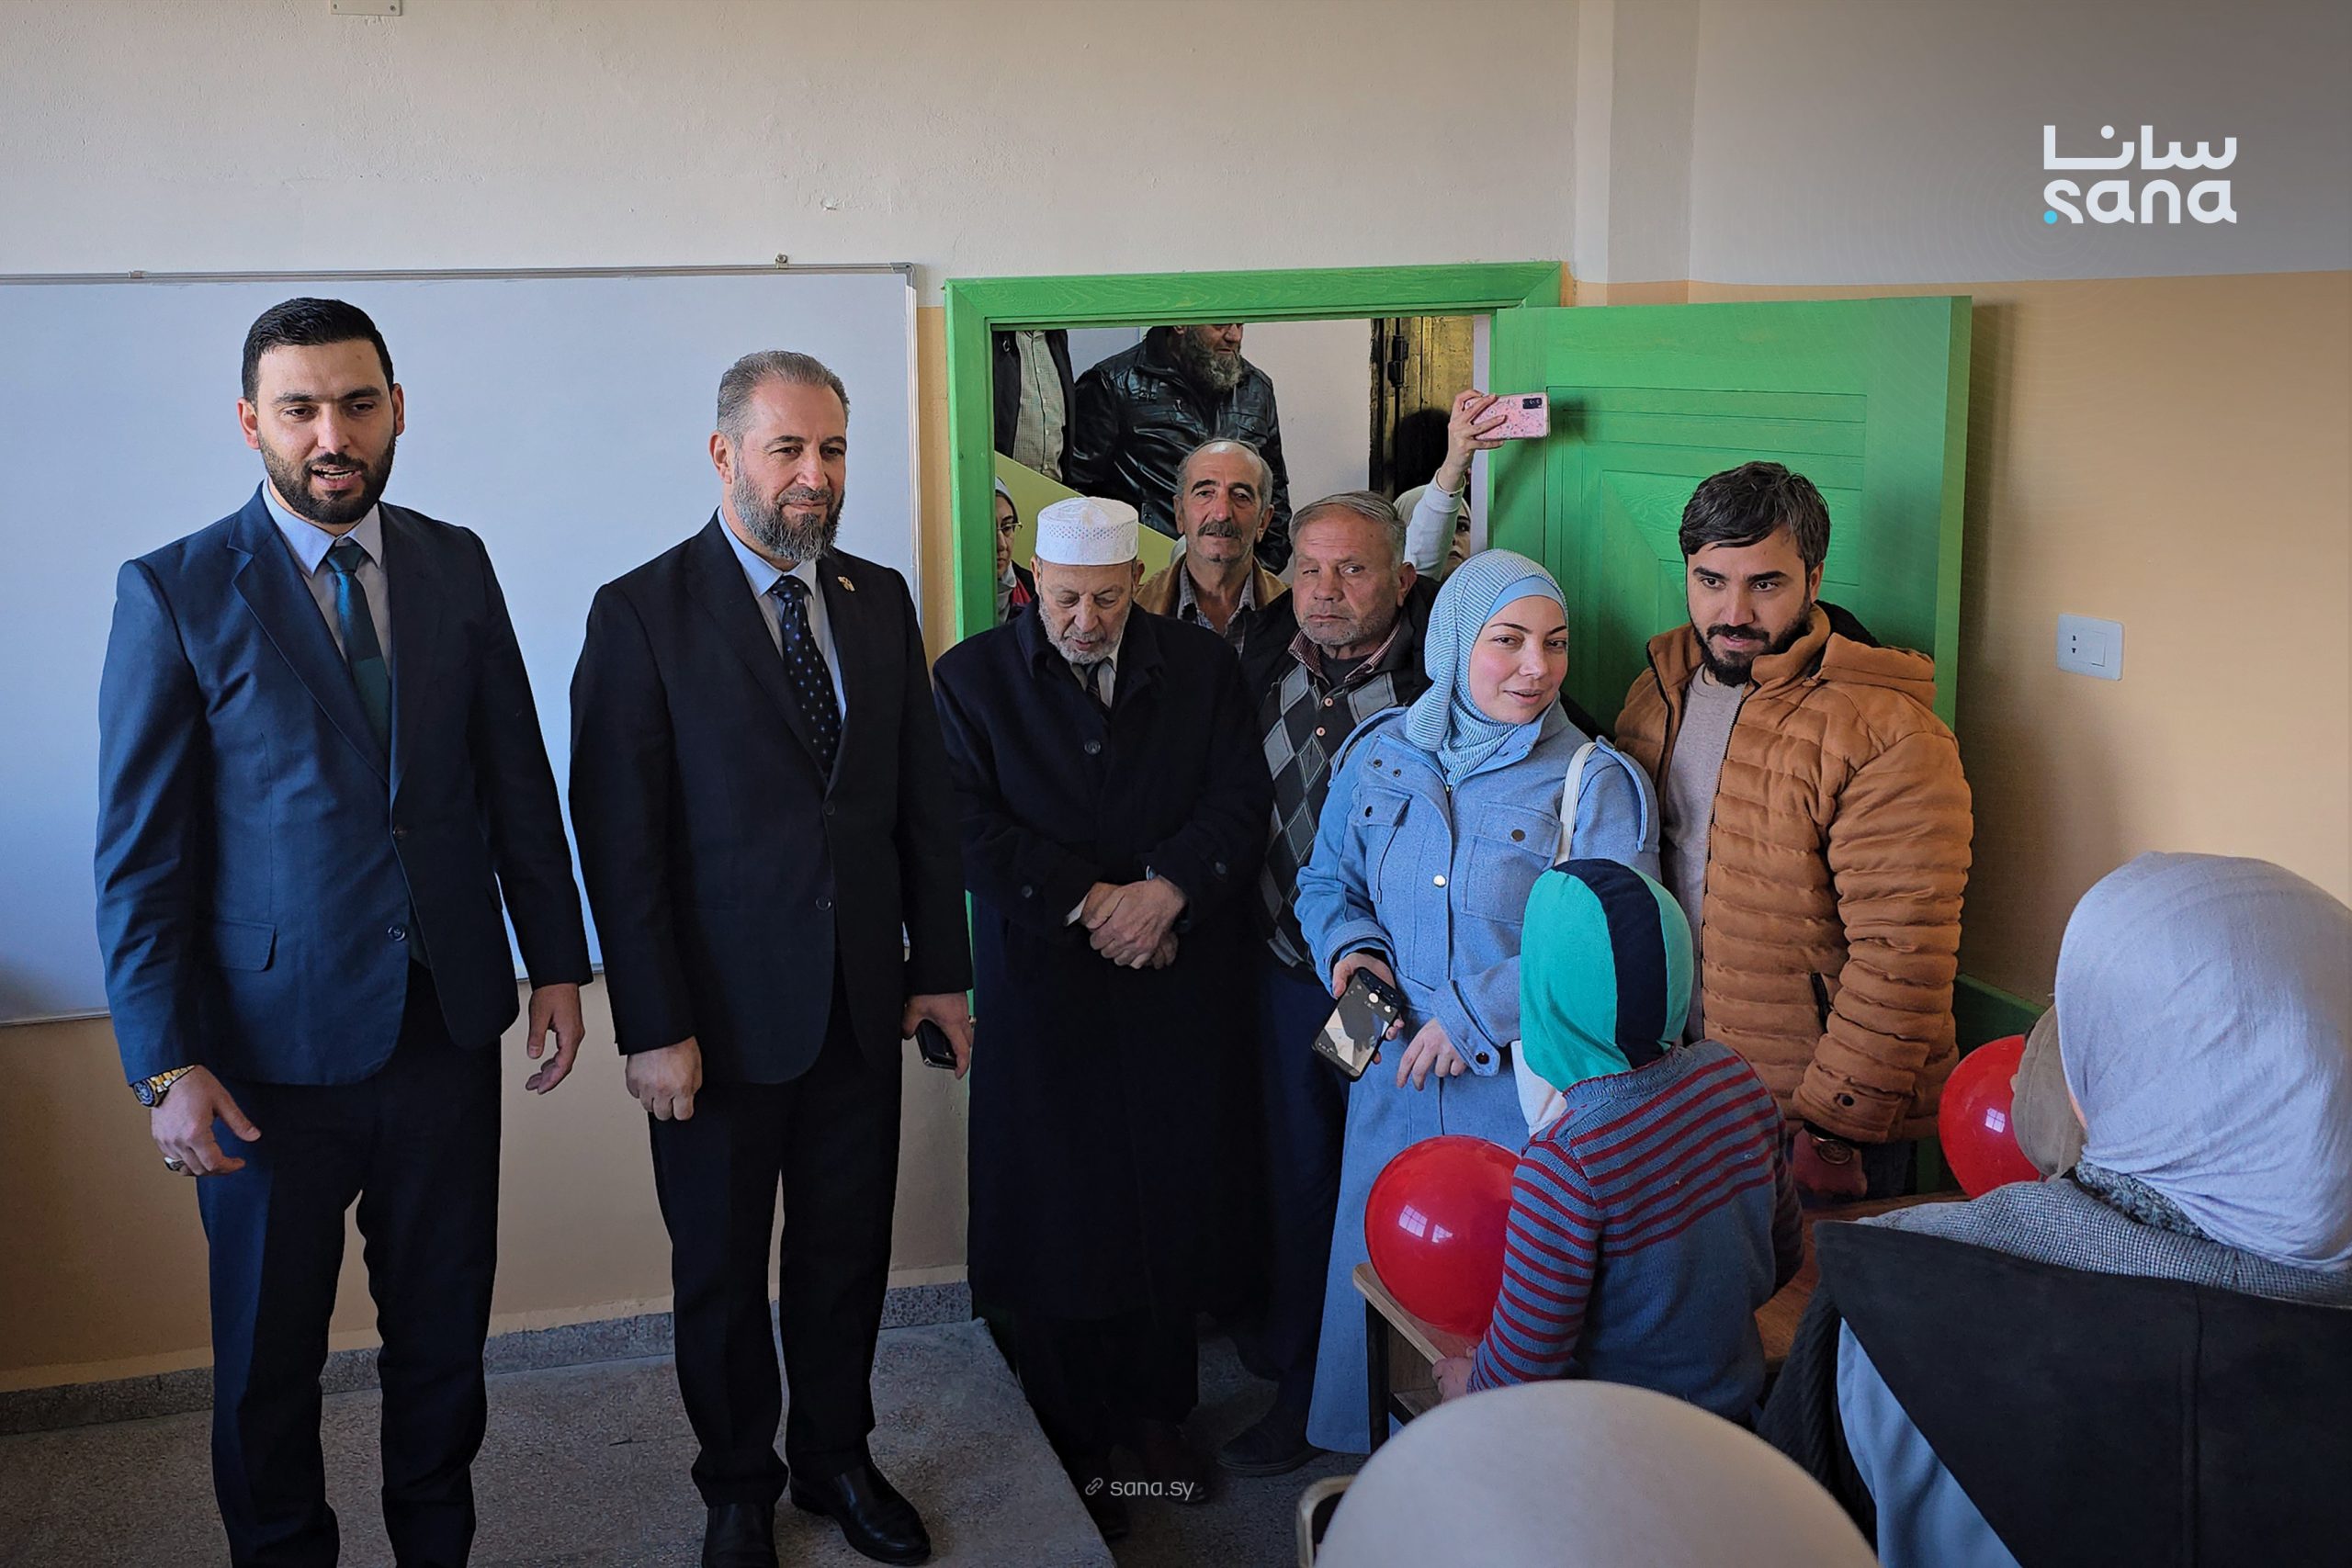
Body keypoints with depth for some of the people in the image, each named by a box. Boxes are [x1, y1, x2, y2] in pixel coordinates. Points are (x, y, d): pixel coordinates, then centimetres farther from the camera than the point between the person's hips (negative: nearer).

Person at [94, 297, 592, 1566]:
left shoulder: (456, 566, 4)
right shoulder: (174, 592, -7)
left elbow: (517, 778, 9)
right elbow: (138, 849, -8)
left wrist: (555, 958, 6)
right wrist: (164, 1065, -11)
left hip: (448, 1026, 3)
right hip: (275, 1044, -3)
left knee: (443, 1325, 16)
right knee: (267, 1356, 13)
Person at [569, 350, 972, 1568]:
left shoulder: (880, 600, 5)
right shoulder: (641, 614, -10)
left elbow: (925, 796, 9)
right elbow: (618, 838, -12)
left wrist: (940, 967, 7)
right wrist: (653, 1027, -14)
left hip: (862, 1006, 4)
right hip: (725, 1012, -4)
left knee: (848, 1252, 16)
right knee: (721, 1272, 13)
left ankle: (836, 1457, 37)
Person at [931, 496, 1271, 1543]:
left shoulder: (1203, 667, 5)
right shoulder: (975, 676, 0)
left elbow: (1240, 805, -2)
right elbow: (973, 828, -8)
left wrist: (1166, 888, -18)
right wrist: (1091, 902, -16)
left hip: (1177, 994, 2)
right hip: (1046, 996, -1)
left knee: (1173, 1209, 10)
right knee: (1063, 1216, 5)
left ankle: (1157, 1411, 29)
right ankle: (1071, 1447, 20)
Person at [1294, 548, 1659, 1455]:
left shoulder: (1598, 784, -7)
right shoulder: (1379, 757, 5)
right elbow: (1326, 884, 18)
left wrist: (1474, 1014, -18)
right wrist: (1352, 948, -4)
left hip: (1523, 1091, -4)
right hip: (1393, 1082, 4)